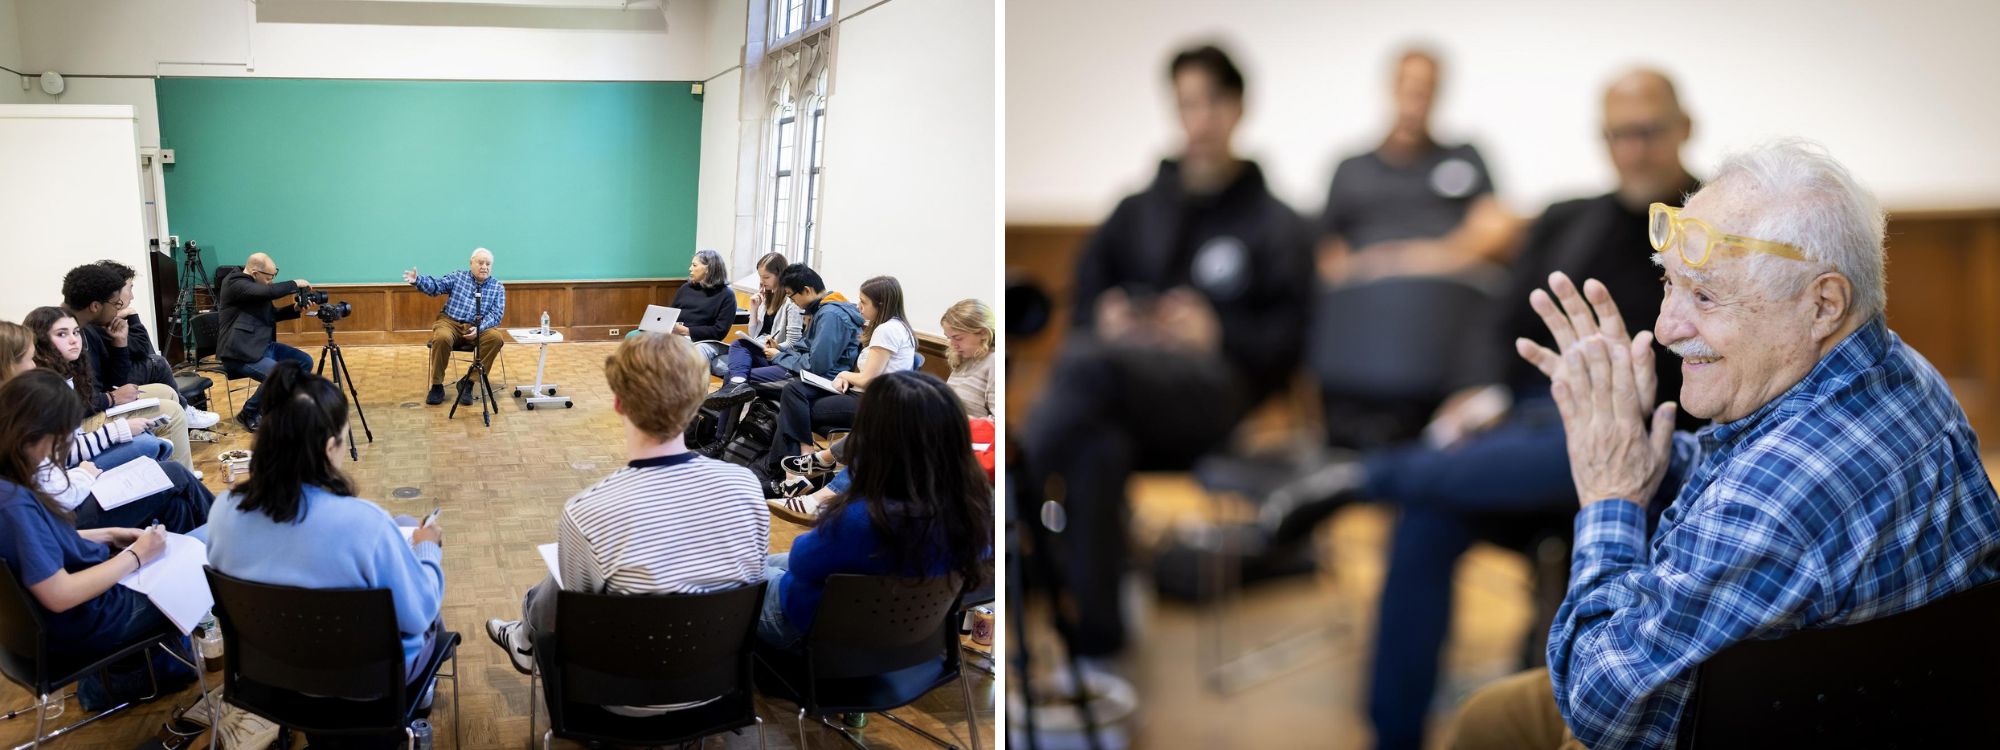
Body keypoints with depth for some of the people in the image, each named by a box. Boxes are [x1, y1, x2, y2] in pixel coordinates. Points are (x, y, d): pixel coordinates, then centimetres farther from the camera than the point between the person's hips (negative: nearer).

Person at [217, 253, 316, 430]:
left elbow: (272, 314, 21)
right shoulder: (234, 283, -15)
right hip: (240, 352, -10)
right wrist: (295, 284, -16)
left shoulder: (258, 285, 12)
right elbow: (269, 292, -31)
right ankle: (247, 415, -5)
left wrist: (295, 309, 4)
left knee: (305, 361, 2)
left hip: (264, 345, 10)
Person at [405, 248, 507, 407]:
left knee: (496, 338, -29)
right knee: (442, 338, -34)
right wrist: (417, 281, -24)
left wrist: (480, 328, -20)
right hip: (451, 322, -1)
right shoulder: (457, 277, 9)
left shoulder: (498, 287, 8)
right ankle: (437, 386, -16)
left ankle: (468, 382, -18)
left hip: (480, 328, 1)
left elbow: (496, 314, -2)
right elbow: (435, 285, -3)